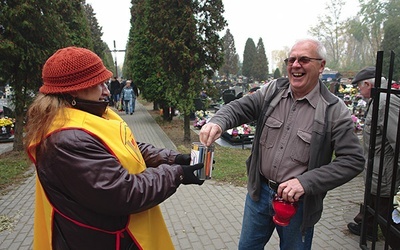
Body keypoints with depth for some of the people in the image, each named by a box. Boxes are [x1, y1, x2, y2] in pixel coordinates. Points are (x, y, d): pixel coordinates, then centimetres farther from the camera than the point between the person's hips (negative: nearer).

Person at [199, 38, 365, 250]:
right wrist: (217, 122, -31)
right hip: (259, 191, 3)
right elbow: (240, 107, -7)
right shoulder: (272, 91, -3)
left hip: (298, 201, -3)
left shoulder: (335, 111, -13)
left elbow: (353, 160, -14)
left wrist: (305, 181, -24)